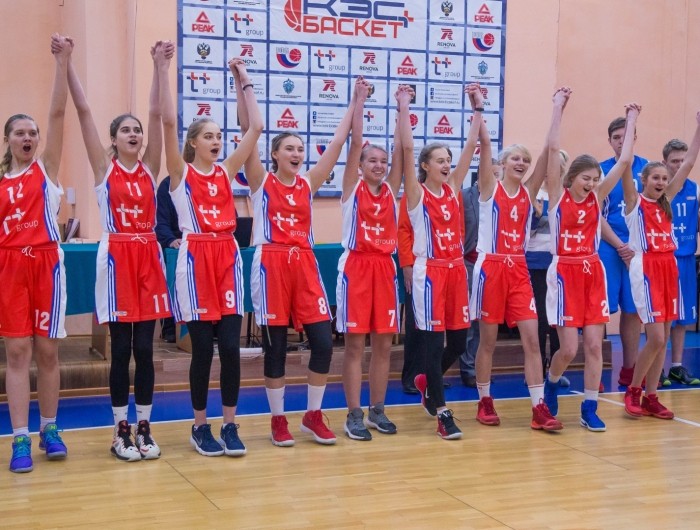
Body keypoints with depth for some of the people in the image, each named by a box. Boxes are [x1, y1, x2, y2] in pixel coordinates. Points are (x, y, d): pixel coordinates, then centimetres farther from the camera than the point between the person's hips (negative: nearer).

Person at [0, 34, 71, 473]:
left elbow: (59, 113, -5)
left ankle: (49, 429, 19)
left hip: (46, 264, -1)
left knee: (47, 350, 5)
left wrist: (62, 62, -12)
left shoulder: (46, 168, 5)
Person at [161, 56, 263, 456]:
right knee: (203, 348, 1)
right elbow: (169, 122, -11)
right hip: (196, 259, -3)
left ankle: (230, 426, 11)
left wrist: (243, 80, 9)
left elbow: (256, 128, 7)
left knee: (231, 346, 1)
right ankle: (201, 427, 14)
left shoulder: (227, 171, 11)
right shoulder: (181, 172, 1)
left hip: (228, 257, 4)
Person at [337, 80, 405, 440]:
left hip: (385, 267, 4)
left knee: (383, 343, 7)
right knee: (355, 343, -1)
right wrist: (359, 100, -6)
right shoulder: (352, 187, 0)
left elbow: (400, 147, 5)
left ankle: (377, 410, 17)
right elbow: (355, 142, -7)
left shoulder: (390, 189, 10)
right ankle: (354, 415, 5)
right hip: (356, 266, -4)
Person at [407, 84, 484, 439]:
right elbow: (407, 149, -16)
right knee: (434, 341, -3)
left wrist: (478, 109, 7)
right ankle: (442, 413, 3)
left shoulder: (453, 187, 9)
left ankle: (427, 383, 35)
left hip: (456, 269, 6)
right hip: (430, 271, -6)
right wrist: (404, 110, -18)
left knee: (459, 340, 9)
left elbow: (471, 146, 8)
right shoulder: (416, 193, -5)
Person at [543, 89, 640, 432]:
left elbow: (624, 161, 4)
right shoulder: (558, 195, -4)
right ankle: (551, 383, 26)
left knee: (594, 344, 1)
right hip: (565, 272, -4)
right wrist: (559, 107, -13)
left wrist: (631, 120, 8)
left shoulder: (597, 197, 6)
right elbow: (553, 149, -12)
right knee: (569, 348, -5)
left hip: (593, 272, 4)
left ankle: (590, 409, 10)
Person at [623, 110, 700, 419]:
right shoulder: (634, 201, -2)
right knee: (656, 338, -11)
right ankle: (633, 391, 7)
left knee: (662, 338, 6)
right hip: (645, 268, -6)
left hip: (669, 267, 6)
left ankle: (650, 397, 13)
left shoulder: (666, 201, 13)